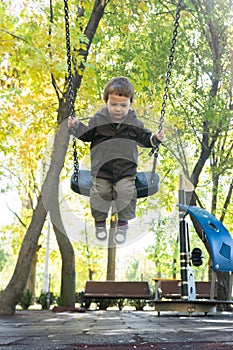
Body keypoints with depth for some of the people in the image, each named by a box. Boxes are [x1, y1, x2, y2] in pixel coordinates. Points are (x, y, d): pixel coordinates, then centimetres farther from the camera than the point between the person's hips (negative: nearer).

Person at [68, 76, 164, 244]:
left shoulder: (134, 123, -1)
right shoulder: (98, 120, -2)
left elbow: (143, 137, 10)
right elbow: (87, 135, 10)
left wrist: (154, 138, -8)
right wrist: (76, 126, -5)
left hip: (126, 169, 0)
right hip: (101, 168, 0)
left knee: (126, 193, -11)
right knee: (100, 192, -1)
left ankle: (123, 223, 12)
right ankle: (100, 221, 26)